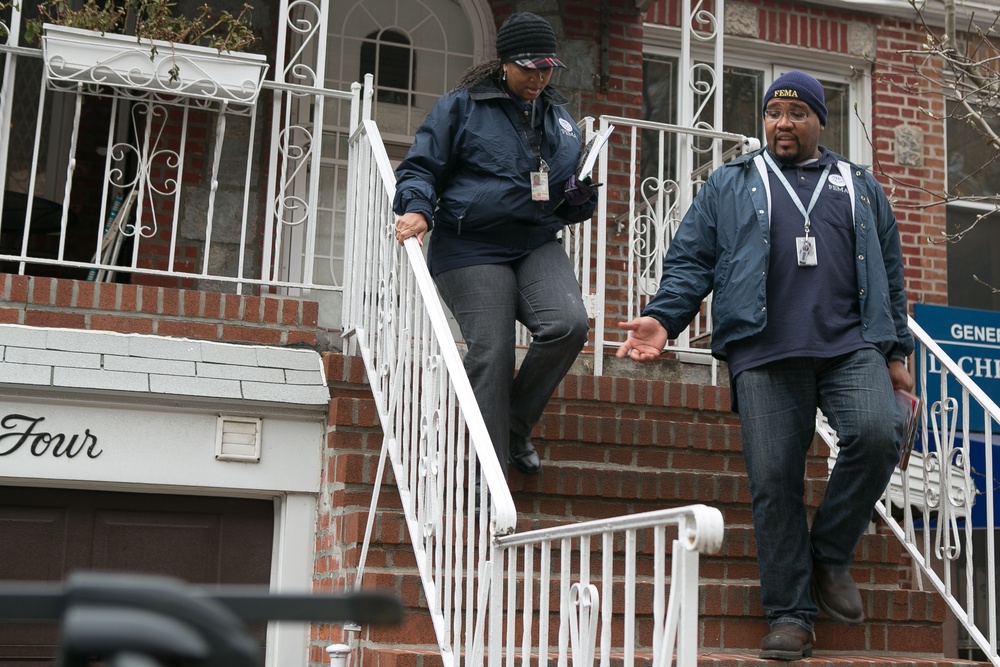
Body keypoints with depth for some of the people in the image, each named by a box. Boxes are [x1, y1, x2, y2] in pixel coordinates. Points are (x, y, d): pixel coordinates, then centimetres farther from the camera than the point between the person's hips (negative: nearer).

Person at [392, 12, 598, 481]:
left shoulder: (560, 118, 18)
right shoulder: (462, 106, 2)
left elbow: (572, 207, 26)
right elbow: (421, 167, 0)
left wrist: (581, 196, 2)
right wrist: (417, 209, -20)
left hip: (537, 246, 4)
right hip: (472, 250, -4)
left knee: (568, 323, -20)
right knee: (491, 354, -11)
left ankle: (515, 426, 2)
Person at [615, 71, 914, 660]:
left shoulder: (860, 187, 22)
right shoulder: (731, 186, 16)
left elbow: (891, 275, 23)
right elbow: (690, 260, 9)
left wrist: (897, 350, 16)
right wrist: (663, 318, -8)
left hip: (853, 346, 1)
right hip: (765, 354, -1)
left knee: (878, 433, -24)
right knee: (774, 479, -4)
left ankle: (831, 555, -2)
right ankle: (790, 614, 8)